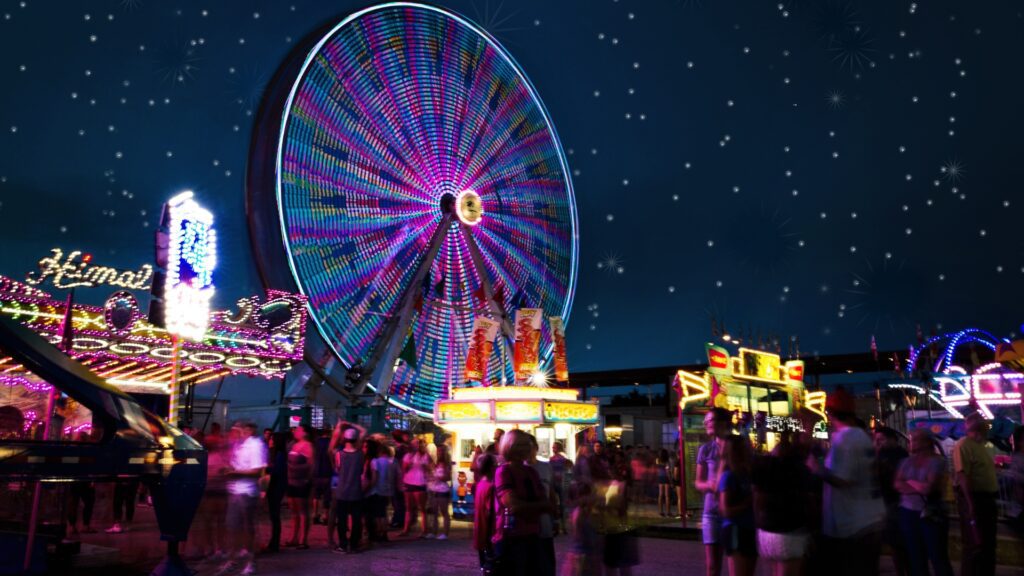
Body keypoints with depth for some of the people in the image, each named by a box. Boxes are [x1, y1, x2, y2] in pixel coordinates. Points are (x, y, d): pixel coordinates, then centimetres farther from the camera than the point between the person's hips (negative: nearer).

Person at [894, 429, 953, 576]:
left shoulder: (937, 461, -6)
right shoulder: (906, 462, 11)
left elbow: (929, 487, -14)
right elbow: (897, 484, 2)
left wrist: (909, 483, 0)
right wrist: (919, 486, -9)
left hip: (931, 514, -5)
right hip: (908, 514, 5)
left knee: (938, 558, -3)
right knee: (915, 558, 11)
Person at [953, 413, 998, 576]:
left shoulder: (981, 445, 15)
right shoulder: (963, 445, -16)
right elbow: (962, 475, -23)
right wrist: (970, 503, -26)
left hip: (987, 498, 10)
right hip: (973, 498, -10)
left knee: (989, 544, 17)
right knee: (975, 545, -3)